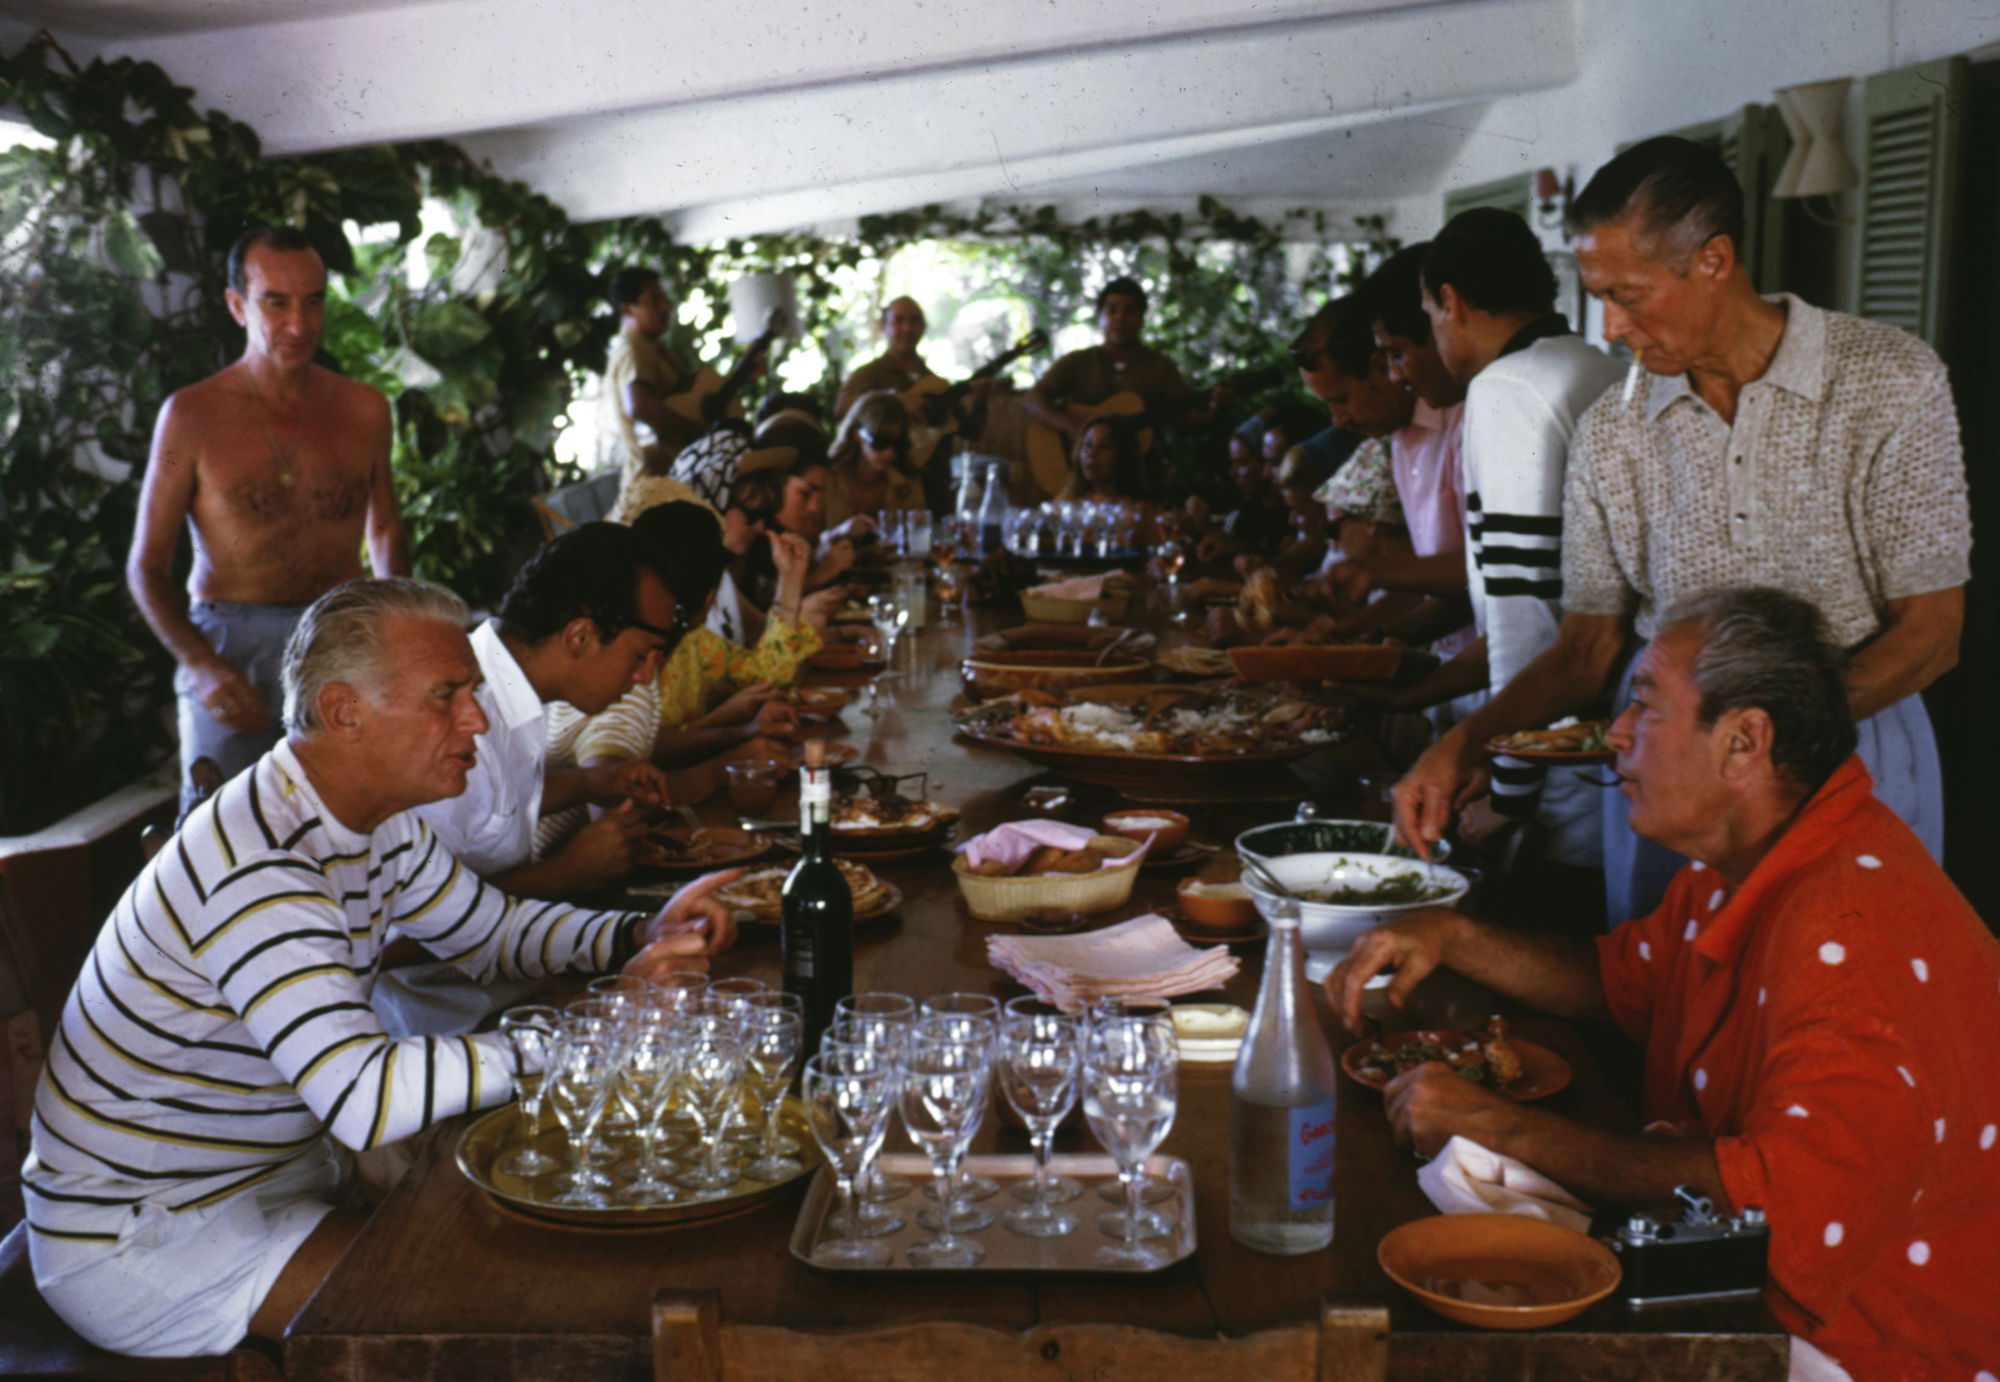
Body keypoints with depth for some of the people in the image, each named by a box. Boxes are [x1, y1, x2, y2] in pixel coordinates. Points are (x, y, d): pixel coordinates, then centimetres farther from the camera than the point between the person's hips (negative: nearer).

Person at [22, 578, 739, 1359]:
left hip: (272, 1166, 9)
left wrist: (642, 935, -7)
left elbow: (492, 930, 13)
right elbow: (367, 1101, -40)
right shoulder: (255, 866, -32)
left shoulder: (376, 820, -1)